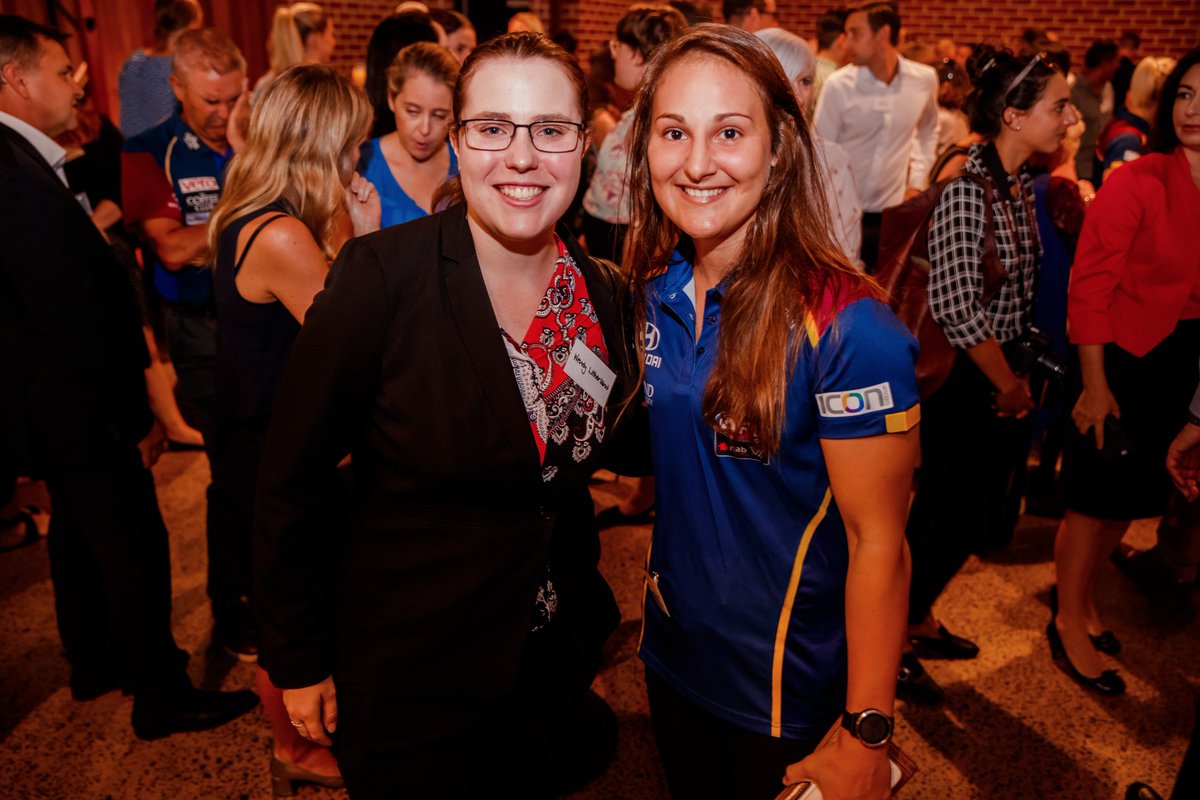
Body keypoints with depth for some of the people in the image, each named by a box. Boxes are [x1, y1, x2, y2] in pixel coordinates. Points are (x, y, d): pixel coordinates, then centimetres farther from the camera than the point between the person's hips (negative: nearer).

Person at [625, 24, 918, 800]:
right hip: (672, 653, 6)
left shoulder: (846, 327, -24)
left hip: (791, 694, -5)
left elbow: (878, 542, -19)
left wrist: (865, 737, -15)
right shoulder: (654, 289, -6)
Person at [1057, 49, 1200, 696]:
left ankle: (1081, 601, 36)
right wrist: (1094, 384, -16)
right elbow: (1089, 286, -16)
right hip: (1123, 358, -6)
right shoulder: (1137, 184, -16)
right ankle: (1070, 621, 22)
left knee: (1130, 495, 17)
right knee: (1098, 497, 4)